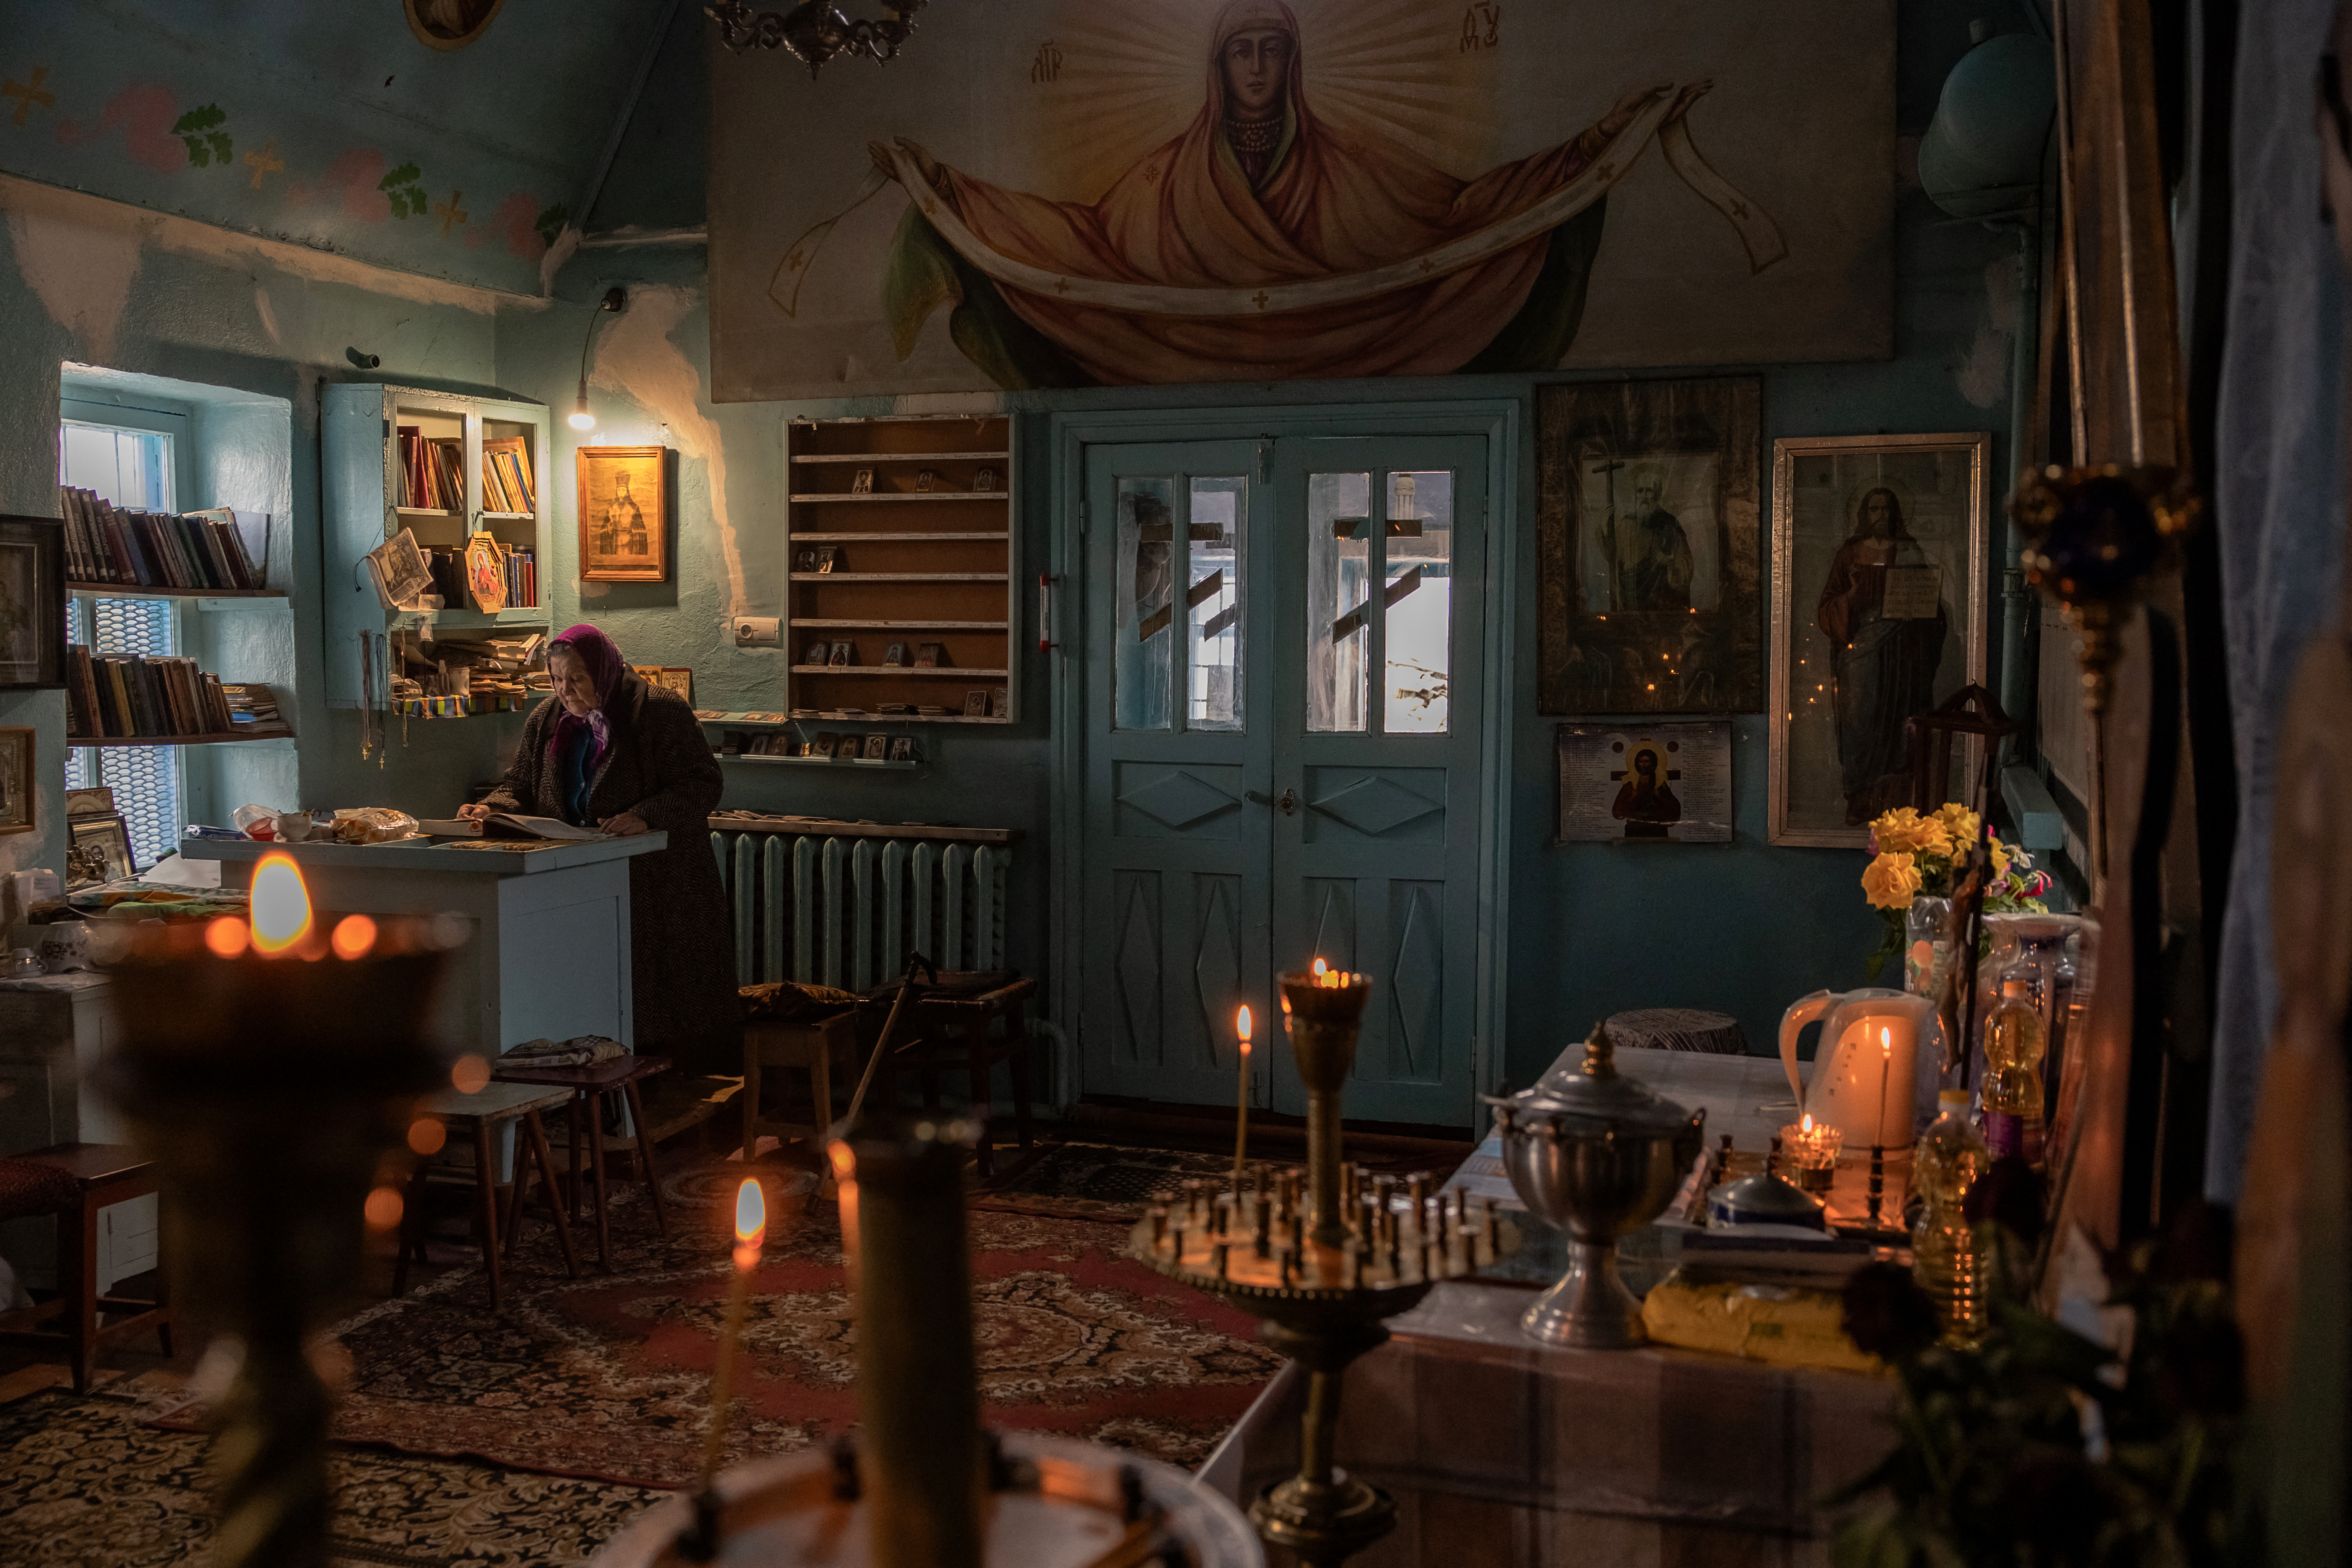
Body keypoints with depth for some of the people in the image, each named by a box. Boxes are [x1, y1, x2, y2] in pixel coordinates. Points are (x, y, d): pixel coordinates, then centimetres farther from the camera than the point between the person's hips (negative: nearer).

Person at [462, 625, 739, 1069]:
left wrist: (647, 815, -26)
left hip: (660, 888, -4)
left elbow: (703, 783, -11)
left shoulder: (660, 712, -7)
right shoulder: (545, 721, 11)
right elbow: (521, 787, 18)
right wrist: (493, 809, -5)